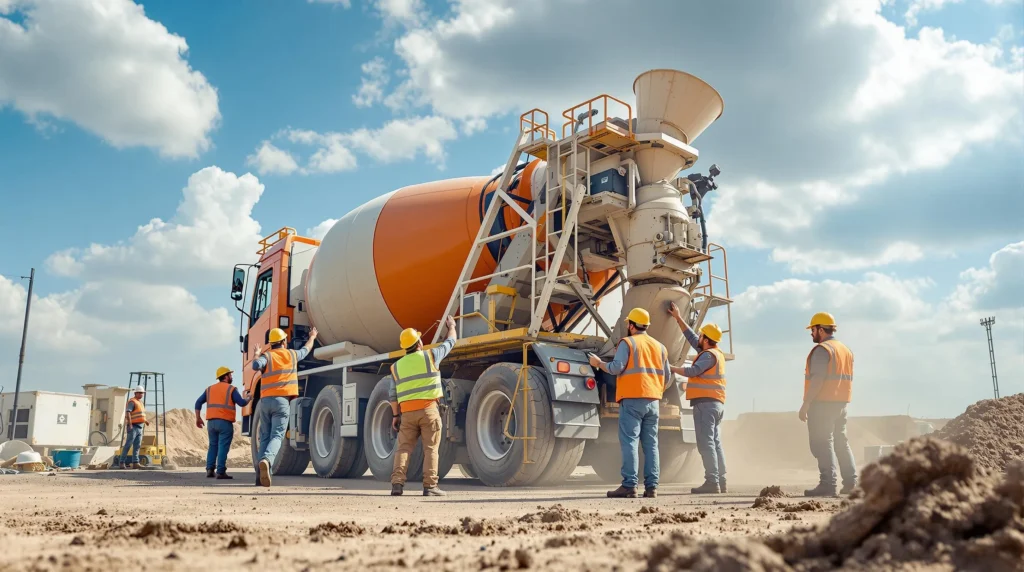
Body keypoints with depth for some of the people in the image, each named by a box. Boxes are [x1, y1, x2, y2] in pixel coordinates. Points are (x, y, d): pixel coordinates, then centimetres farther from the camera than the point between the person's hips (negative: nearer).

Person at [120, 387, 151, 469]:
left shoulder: (140, 402, 19)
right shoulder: (132, 402, -9)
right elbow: (128, 413, -21)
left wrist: (145, 421, 16)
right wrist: (130, 424, -29)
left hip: (139, 428, 9)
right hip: (133, 427, -9)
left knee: (137, 446, 4)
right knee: (128, 445, -8)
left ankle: (135, 463, 2)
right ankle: (122, 463, -3)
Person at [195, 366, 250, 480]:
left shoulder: (210, 389, 15)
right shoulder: (231, 389, -2)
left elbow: (198, 402, 10)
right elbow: (242, 403, -8)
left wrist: (198, 418, 14)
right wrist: (247, 399, 13)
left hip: (211, 422, 5)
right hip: (225, 422, -5)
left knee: (213, 446, 15)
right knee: (223, 447, -4)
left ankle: (209, 470, 8)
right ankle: (221, 472, -8)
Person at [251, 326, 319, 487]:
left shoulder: (267, 355, 6)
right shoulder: (292, 354, 11)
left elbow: (256, 365, -16)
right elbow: (306, 349, 32)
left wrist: (257, 355, 7)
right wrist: (312, 337, 52)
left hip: (265, 401, 2)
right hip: (281, 401, -2)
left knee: (265, 437, 11)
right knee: (276, 436, -9)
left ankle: (260, 474, 3)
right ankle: (266, 460, -37)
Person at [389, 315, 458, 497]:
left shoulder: (397, 366, 10)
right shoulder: (430, 356, 2)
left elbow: (392, 395, 9)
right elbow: (450, 343, 18)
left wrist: (396, 415, 16)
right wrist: (451, 326, 36)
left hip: (407, 412, 3)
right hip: (428, 408, -3)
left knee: (404, 448, 6)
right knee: (431, 448, 0)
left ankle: (397, 483, -6)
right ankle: (430, 486, -3)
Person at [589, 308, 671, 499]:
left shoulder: (627, 342, -2)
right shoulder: (659, 346, 17)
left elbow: (616, 368, -12)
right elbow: (667, 377, 17)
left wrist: (598, 363, 4)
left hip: (632, 399, -6)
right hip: (653, 401, 6)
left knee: (629, 441, -7)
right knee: (651, 443, 6)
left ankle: (629, 485, -12)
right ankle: (651, 487, 3)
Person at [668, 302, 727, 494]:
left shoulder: (709, 355, -12)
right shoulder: (716, 352, 18)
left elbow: (693, 371, -24)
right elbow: (691, 338, 24)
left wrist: (671, 369, -13)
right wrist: (678, 318, 27)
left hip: (705, 402, -10)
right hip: (717, 403, 10)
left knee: (706, 443, -11)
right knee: (715, 443, 10)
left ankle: (712, 482, -13)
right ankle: (721, 482, 11)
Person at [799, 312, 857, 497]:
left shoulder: (822, 349, -12)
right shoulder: (846, 349, 17)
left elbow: (817, 379, -20)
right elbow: (847, 378, 17)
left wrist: (806, 403, -19)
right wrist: (841, 402, 21)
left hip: (822, 404, -9)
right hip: (841, 403, 9)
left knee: (822, 443, -6)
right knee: (841, 442, 15)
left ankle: (827, 484, -8)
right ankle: (850, 482, 13)